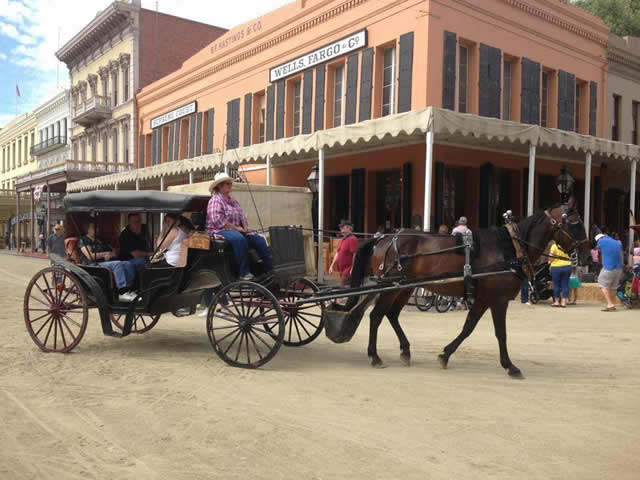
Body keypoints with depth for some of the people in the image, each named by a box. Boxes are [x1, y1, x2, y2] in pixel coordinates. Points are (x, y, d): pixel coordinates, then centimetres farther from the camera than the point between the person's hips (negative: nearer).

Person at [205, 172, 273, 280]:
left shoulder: (233, 201, 22)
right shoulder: (215, 200, -6)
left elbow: (242, 216, 26)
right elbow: (217, 220, -18)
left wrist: (245, 226, 3)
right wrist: (236, 227, -18)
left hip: (238, 230, 8)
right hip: (220, 231, -8)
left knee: (259, 240, -12)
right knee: (239, 239, -39)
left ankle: (271, 269, -14)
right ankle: (244, 273, -35)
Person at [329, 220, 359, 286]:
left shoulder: (352, 239, -14)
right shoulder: (342, 240, 17)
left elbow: (355, 255, -19)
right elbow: (337, 253, 22)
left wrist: (352, 269, -23)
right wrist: (332, 265, 16)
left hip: (348, 271, -10)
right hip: (342, 271, 10)